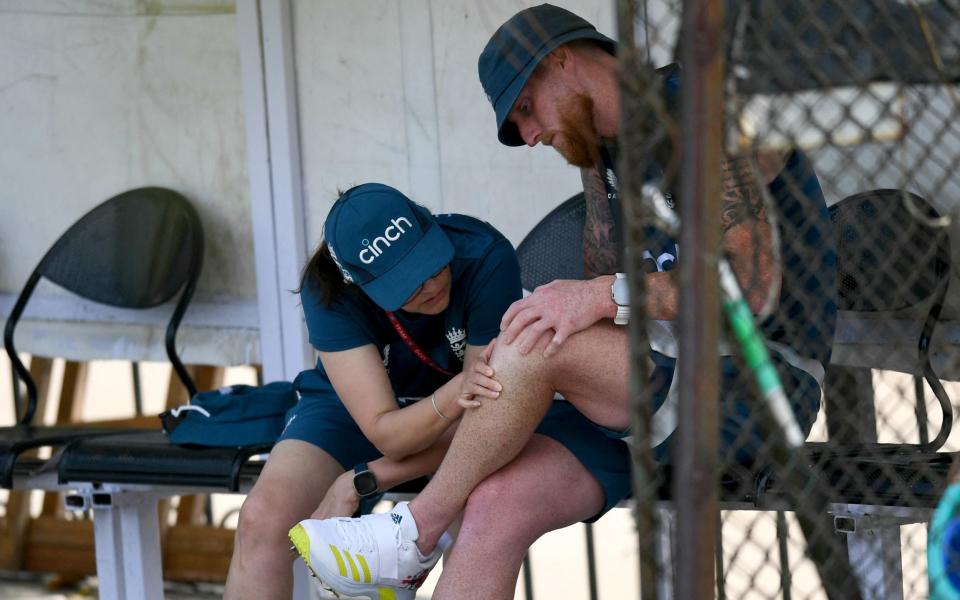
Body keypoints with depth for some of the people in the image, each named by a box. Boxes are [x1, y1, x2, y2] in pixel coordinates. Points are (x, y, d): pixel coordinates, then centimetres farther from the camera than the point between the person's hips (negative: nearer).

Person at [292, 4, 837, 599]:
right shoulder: (599, 152, 17)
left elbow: (754, 285, -23)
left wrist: (607, 296, -26)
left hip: (758, 385, -8)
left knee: (540, 345, -27)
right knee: (496, 503, -15)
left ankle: (415, 531, -7)